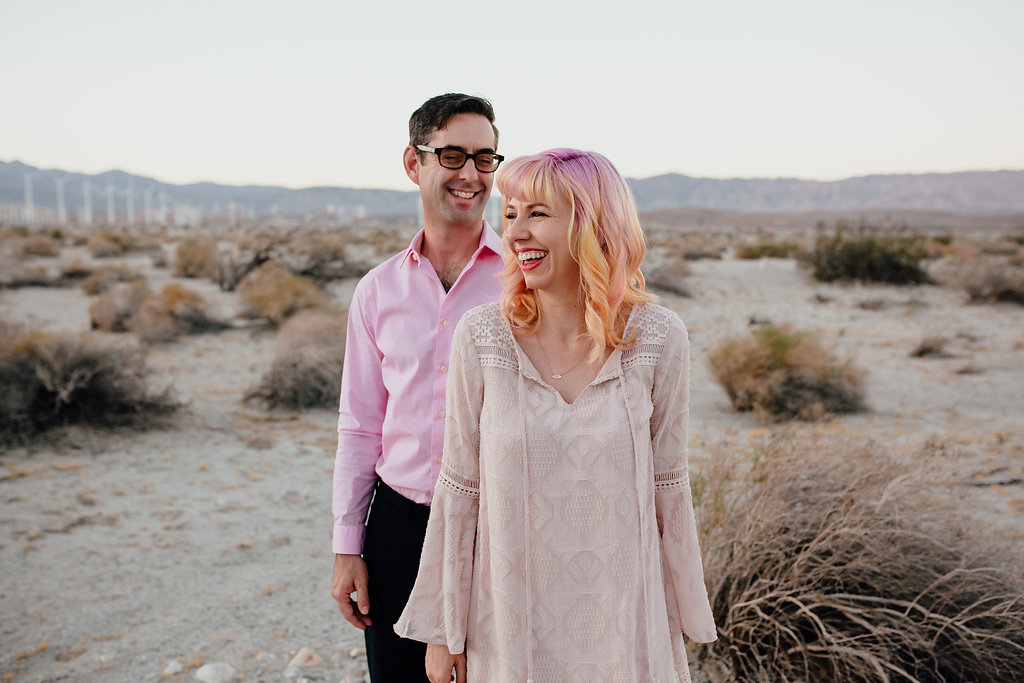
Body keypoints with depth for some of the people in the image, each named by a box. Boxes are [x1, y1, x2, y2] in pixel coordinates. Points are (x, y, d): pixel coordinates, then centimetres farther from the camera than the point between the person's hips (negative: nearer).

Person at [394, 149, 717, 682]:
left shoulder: (658, 340, -10)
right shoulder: (480, 339, -11)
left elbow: (668, 487, -1)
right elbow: (459, 489, -4)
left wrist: (683, 624, 6)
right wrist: (442, 630, 1)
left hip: (623, 618, 1)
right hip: (512, 619, 0)